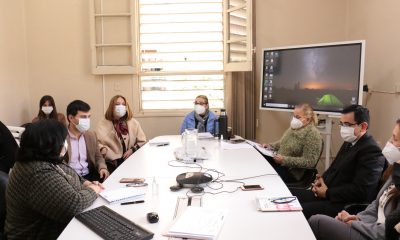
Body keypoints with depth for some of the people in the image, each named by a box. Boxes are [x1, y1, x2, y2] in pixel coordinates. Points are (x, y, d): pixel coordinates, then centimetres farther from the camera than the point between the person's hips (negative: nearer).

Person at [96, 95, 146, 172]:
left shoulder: (134, 123, 14)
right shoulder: (103, 124, 6)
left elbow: (142, 141, 15)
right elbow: (97, 143, -1)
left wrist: (132, 150, -1)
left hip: (131, 160, 3)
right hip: (112, 162, -2)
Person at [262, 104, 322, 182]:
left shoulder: (312, 134, -16)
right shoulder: (294, 127, 7)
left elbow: (309, 162, -21)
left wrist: (285, 160, -26)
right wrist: (270, 146, 3)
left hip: (293, 172, -8)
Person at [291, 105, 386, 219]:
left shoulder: (371, 151, -15)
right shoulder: (349, 142, 13)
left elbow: (360, 191, -21)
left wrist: (327, 193, -14)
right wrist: (322, 179, 3)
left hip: (346, 205, -9)